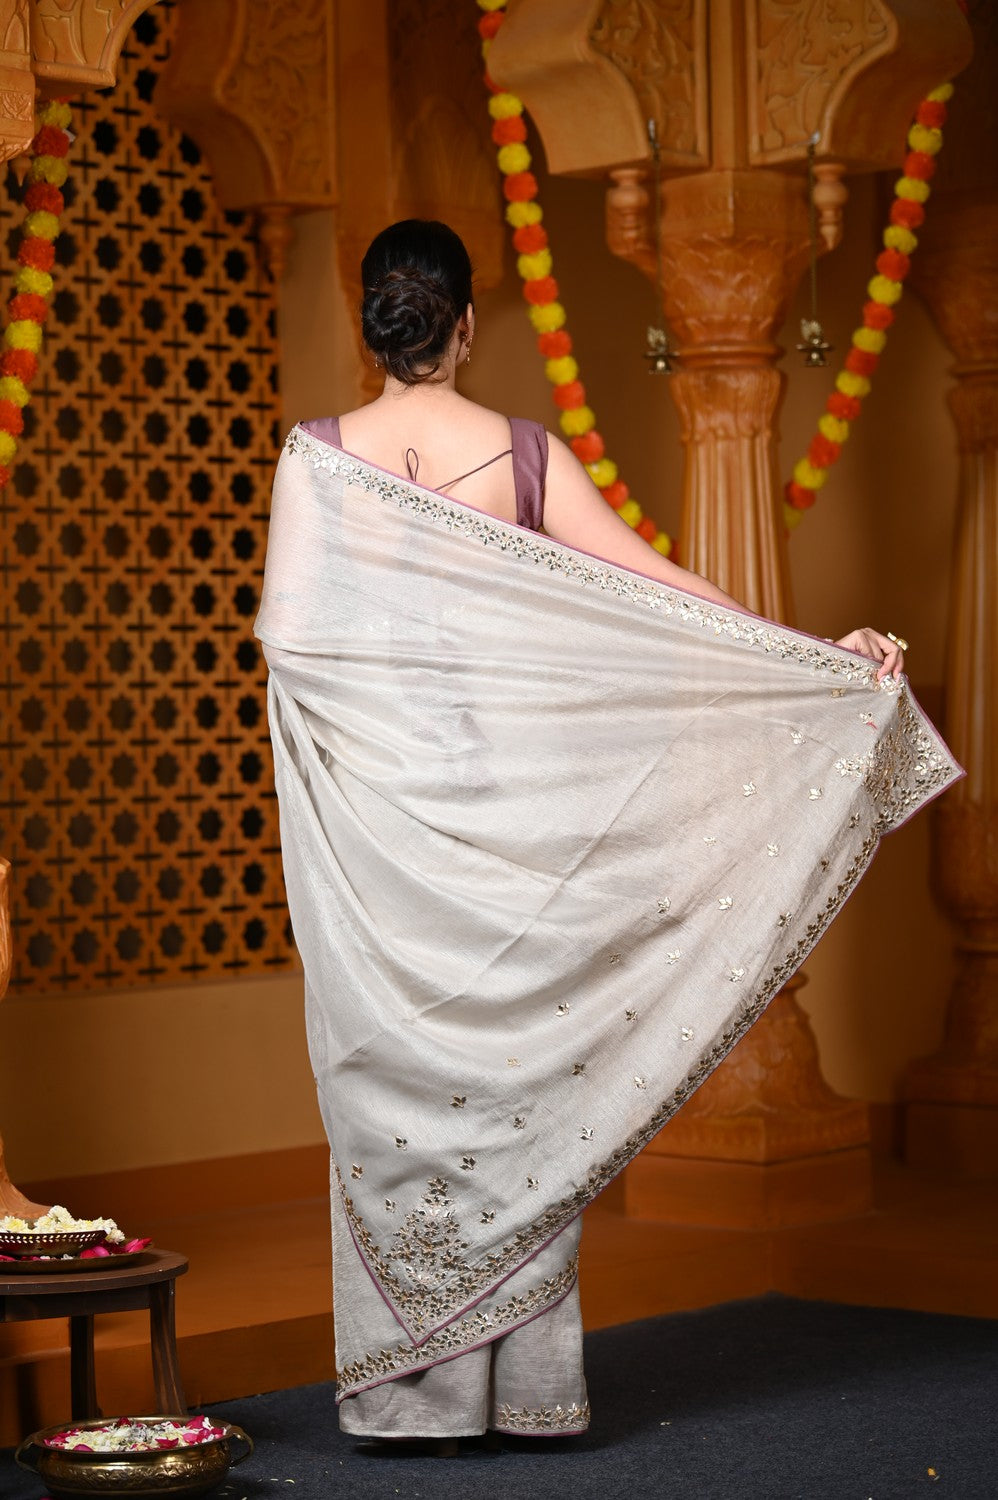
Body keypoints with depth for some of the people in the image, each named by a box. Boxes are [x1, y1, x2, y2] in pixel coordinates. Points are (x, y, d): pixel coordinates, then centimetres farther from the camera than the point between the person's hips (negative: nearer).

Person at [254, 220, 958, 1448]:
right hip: (504, 787, 1)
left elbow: (286, 630, -8)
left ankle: (413, 1385, 8)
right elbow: (660, 587, -3)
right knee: (516, 1064, 8)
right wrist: (825, 653, 0)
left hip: (371, 790, 0)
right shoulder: (523, 454, -1)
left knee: (393, 1080, 5)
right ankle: (523, 1381, 12)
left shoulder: (318, 455, -2)